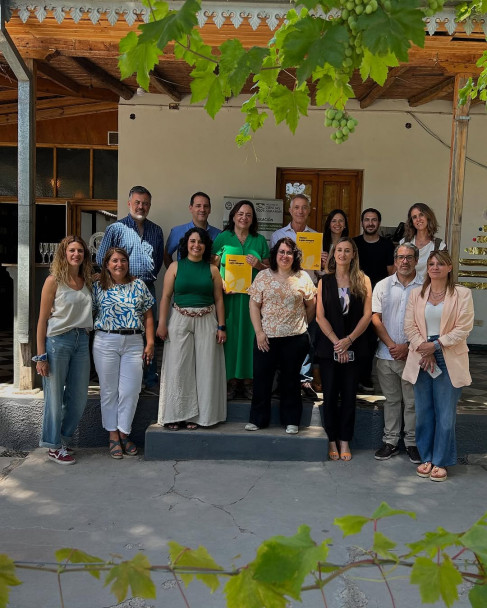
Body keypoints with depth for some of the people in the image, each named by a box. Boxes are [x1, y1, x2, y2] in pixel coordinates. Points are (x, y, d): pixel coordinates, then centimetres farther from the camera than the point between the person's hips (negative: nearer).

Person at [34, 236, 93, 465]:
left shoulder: (87, 281, 10)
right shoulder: (54, 281, -5)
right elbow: (42, 319, -6)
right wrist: (41, 355, -10)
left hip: (82, 341, 6)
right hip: (58, 340, -5)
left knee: (79, 397, 10)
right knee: (55, 397, 2)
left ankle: (63, 440, 29)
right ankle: (54, 447, 17)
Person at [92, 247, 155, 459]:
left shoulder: (138, 286, 7)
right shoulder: (98, 287, 4)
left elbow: (148, 316, 7)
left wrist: (150, 342, 0)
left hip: (134, 343, 1)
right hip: (106, 343, -1)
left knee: (130, 391, 0)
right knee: (109, 390, 5)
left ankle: (124, 433, 17)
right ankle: (113, 435, 17)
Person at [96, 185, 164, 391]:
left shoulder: (156, 231, 12)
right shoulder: (116, 228, 0)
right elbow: (101, 259, 1)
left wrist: (151, 276, 9)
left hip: (147, 288, 4)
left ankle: (151, 379, 19)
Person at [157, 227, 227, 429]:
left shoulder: (212, 269, 6)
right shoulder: (175, 267, 4)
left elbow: (218, 299, 6)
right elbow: (166, 297, 2)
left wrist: (221, 326, 0)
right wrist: (162, 323, -6)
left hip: (206, 322, 1)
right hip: (180, 321, -1)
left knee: (204, 368, 2)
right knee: (178, 367, 1)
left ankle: (197, 415, 14)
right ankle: (175, 414, 11)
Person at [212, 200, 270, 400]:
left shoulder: (259, 240, 11)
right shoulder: (223, 237, 6)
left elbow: (269, 269, 12)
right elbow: (213, 266, 2)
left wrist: (257, 264, -8)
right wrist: (221, 283, -14)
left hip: (252, 295, 2)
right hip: (229, 295, -2)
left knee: (249, 333, 2)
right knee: (230, 334, -2)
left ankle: (247, 378, 13)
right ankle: (231, 379, 8)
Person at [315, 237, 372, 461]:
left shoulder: (363, 281, 3)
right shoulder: (324, 282, 4)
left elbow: (367, 315, -3)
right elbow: (320, 316, -2)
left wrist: (348, 340, -13)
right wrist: (336, 342, -12)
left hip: (354, 347, 0)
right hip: (328, 347, 0)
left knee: (349, 395, 6)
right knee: (330, 394, 5)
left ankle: (344, 441, 18)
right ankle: (332, 441, 17)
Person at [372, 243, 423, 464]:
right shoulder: (383, 286, 5)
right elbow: (375, 319, 2)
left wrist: (408, 347, -11)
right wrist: (391, 345, -8)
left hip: (413, 354, -2)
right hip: (386, 354, 2)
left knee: (412, 402, 7)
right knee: (391, 400, 13)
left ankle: (412, 443, 21)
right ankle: (390, 441, 23)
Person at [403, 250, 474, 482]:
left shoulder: (462, 294, -2)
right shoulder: (416, 294, 8)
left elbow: (463, 328, -8)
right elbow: (409, 325, 2)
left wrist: (436, 345, -14)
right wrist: (423, 349, -11)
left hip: (449, 362, -3)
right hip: (421, 360, 3)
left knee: (445, 415, 2)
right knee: (423, 413, 9)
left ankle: (441, 462, 16)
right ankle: (426, 458, 23)